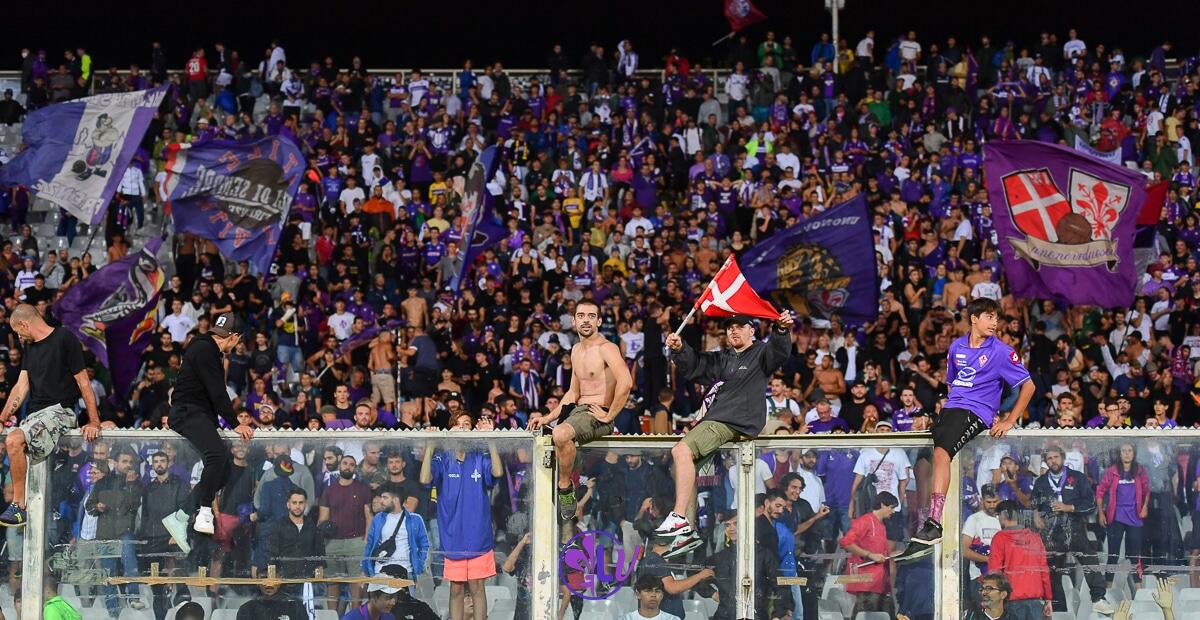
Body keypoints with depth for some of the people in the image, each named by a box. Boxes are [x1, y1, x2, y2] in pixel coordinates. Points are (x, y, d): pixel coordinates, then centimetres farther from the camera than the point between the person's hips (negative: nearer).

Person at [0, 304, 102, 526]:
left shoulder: (64, 339, -7)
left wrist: (94, 422, -10)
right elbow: (21, 386, 16)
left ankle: (18, 506, -26)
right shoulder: (30, 347, 19)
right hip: (36, 414, 9)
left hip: (59, 410, -9)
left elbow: (83, 382, -7)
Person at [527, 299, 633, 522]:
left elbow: (625, 382, -28)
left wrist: (609, 416, -23)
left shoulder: (606, 348, -13)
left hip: (598, 415, -9)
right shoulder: (577, 350, 16)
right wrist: (548, 418, 13)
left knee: (560, 434, -36)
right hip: (577, 411, 9)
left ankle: (565, 486, -18)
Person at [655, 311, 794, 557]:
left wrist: (781, 331, -37)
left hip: (735, 423, -9)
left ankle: (680, 519, -27)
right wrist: (679, 350, -3)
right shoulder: (721, 359, 26)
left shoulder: (761, 353, 6)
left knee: (682, 451, -24)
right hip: (711, 421, 9)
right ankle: (687, 534, 2)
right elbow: (693, 366, 19)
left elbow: (778, 352, -15)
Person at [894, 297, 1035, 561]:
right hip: (950, 409, 7)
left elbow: (1028, 386, 1)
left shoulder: (1001, 352, -1)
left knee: (941, 452, -30)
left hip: (975, 413, -7)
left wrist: (1010, 421, -3)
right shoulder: (956, 347, 15)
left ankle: (933, 526, -41)